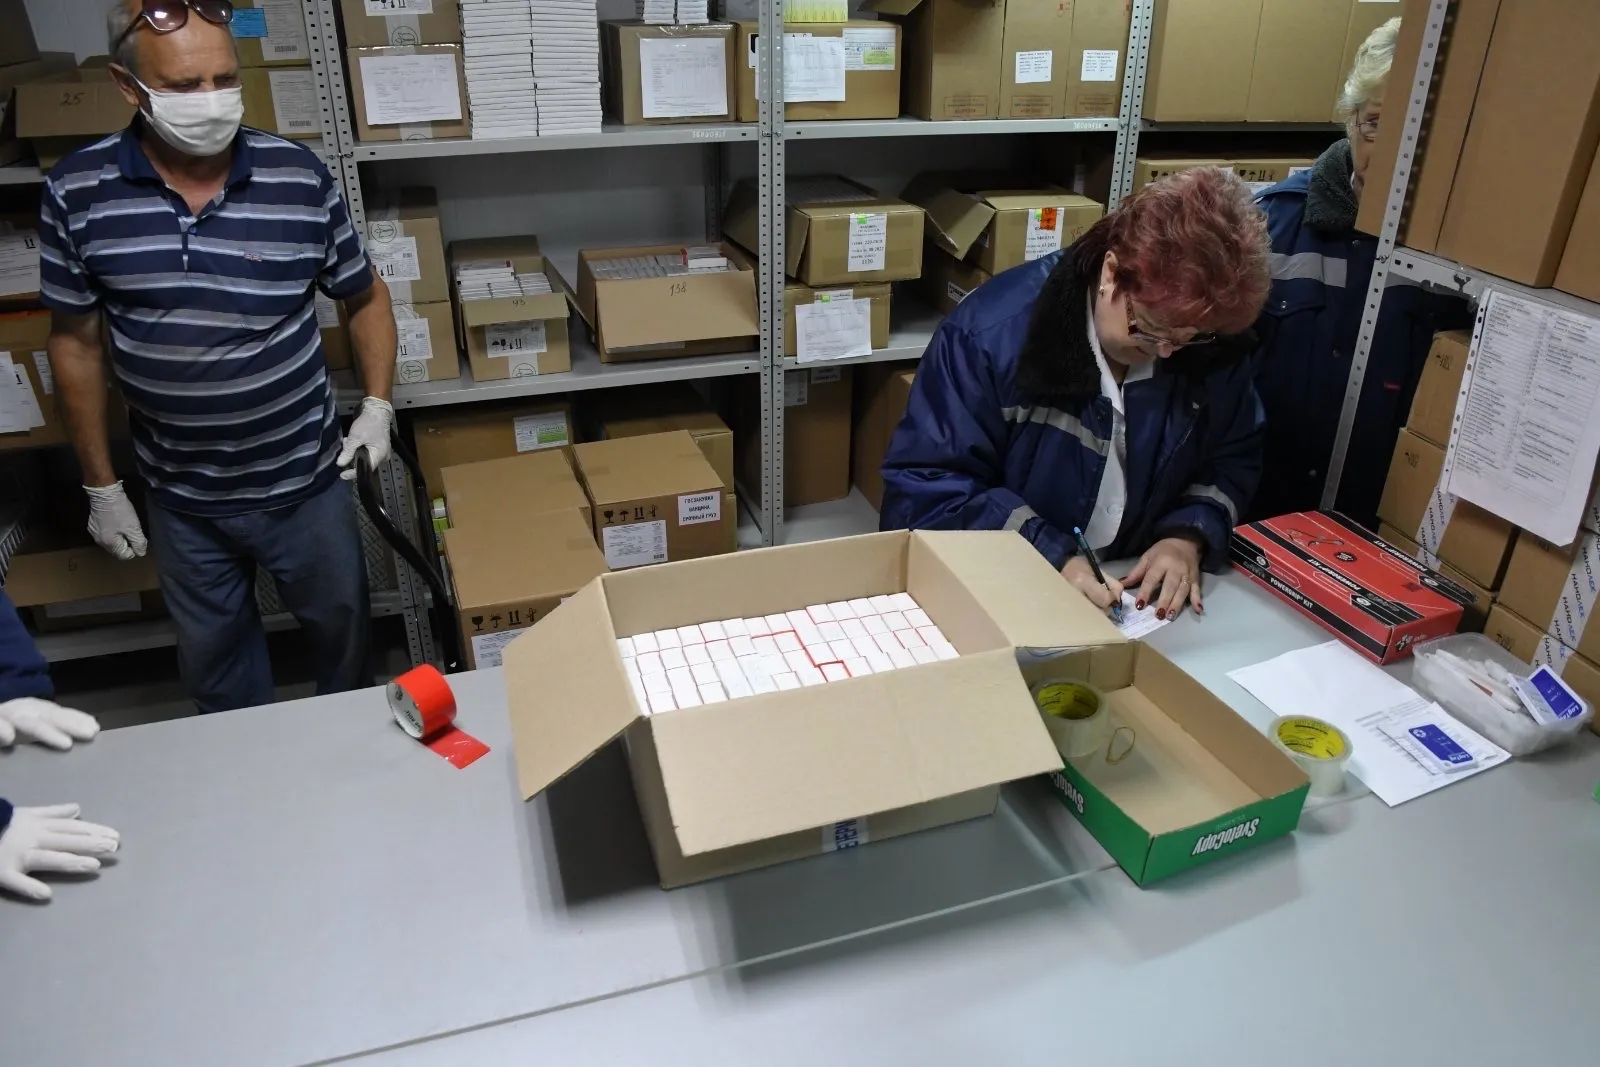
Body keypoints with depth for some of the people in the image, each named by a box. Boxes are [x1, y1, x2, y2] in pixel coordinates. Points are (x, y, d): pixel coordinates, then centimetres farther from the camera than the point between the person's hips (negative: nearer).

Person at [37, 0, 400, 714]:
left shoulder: (301, 179, -13)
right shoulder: (76, 194, -10)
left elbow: (365, 296, 3)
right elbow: (76, 341, 0)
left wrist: (377, 404, -8)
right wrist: (100, 485, 3)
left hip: (305, 481, -1)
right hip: (180, 498, 1)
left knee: (341, 628, 18)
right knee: (214, 661, 20)